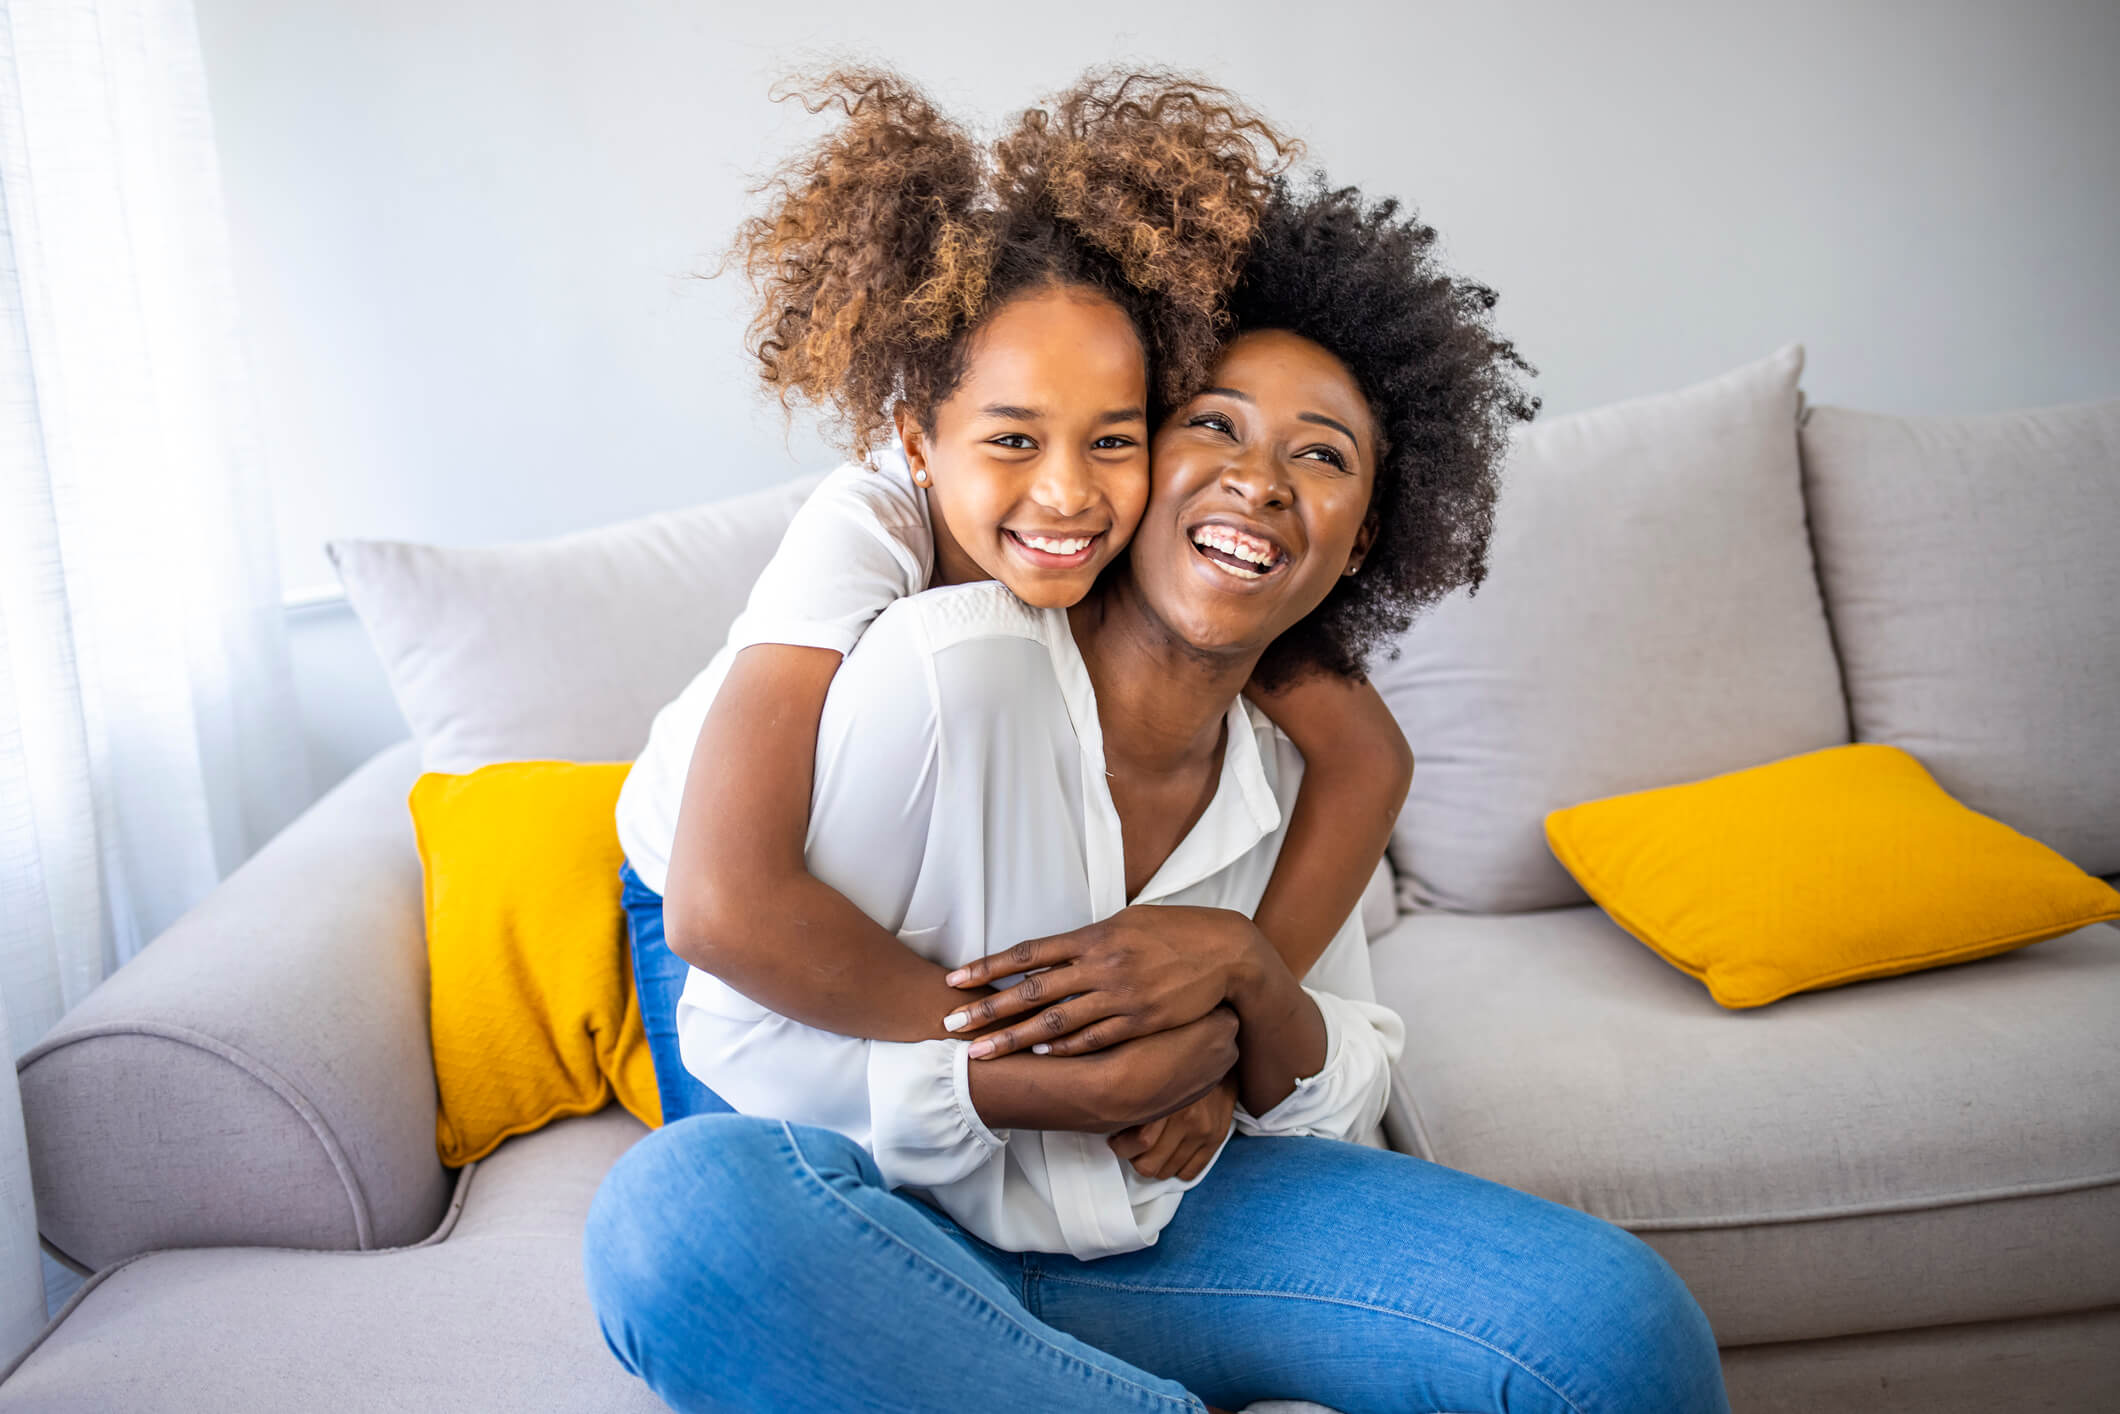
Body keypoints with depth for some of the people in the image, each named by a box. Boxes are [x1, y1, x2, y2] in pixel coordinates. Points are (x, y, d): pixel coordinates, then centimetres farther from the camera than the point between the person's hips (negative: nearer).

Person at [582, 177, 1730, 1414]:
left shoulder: (1298, 764, -2)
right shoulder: (948, 666, -20)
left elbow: (1348, 1103, 5)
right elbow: (736, 1030, -16)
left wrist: (1246, 973, -18)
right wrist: (1074, 1094, -23)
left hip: (1161, 1229, 3)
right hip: (909, 1237, -2)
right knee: (674, 1204, -39)